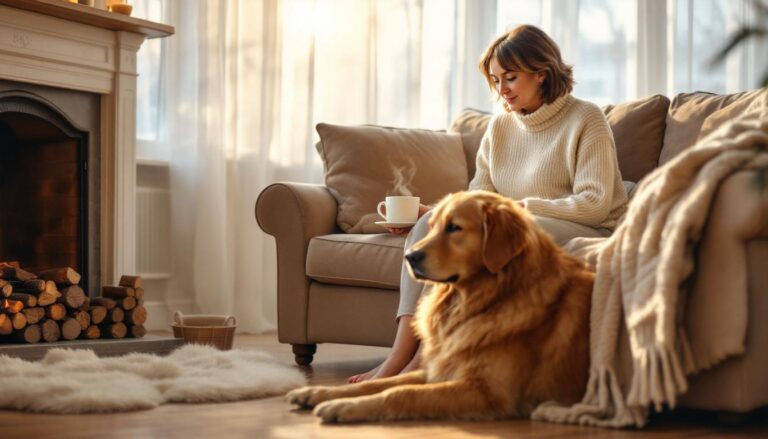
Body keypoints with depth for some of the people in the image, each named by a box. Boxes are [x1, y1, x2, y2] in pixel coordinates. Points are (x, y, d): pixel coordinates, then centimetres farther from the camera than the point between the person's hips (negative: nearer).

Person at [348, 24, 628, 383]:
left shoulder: (585, 119, -3)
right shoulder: (499, 127, 15)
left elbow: (596, 204, -12)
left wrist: (520, 208, -18)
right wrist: (432, 215, -11)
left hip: (589, 236, -6)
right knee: (430, 226, -19)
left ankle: (420, 363, -33)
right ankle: (399, 357, -30)